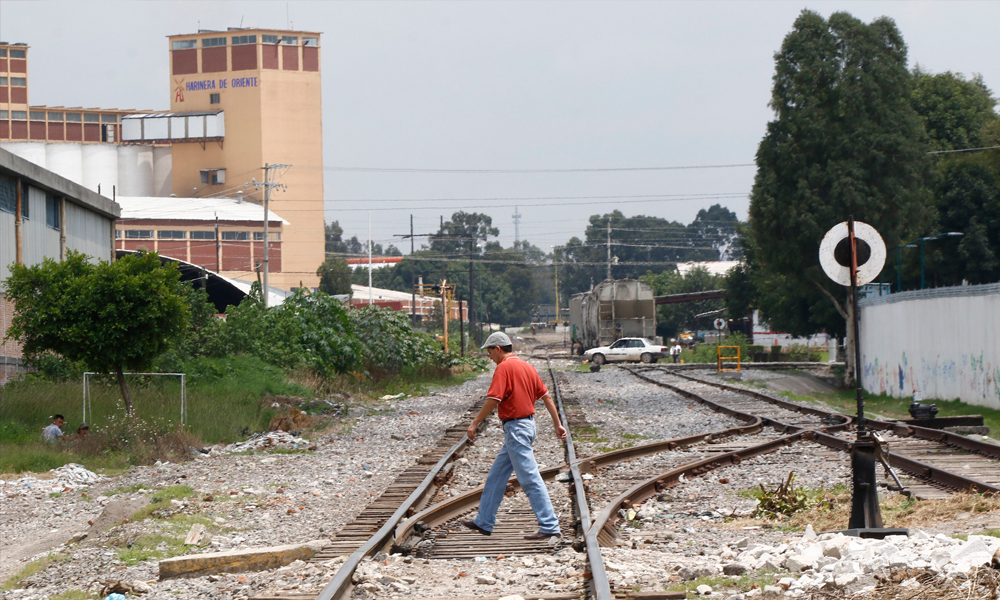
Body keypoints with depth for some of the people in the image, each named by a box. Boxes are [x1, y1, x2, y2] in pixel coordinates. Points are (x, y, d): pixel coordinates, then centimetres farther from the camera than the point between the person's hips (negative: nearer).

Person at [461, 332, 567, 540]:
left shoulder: (504, 368, -14)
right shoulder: (526, 366, 12)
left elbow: (493, 400, -20)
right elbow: (546, 396, 13)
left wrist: (475, 423, -12)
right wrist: (558, 425, 16)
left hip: (515, 427, -10)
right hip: (527, 424, 10)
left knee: (530, 479, -9)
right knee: (496, 476, 17)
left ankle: (550, 527, -11)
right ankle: (484, 522, 24)